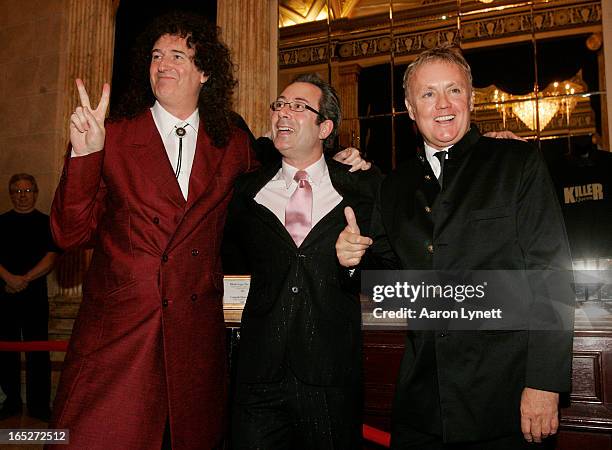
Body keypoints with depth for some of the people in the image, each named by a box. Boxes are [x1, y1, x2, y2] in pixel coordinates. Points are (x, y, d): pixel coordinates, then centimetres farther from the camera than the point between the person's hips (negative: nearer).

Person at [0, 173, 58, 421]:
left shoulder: (45, 223, 7)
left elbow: (51, 257, -2)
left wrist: (25, 279, -12)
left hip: (35, 293, -2)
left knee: (38, 351, -1)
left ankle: (39, 404, 6)